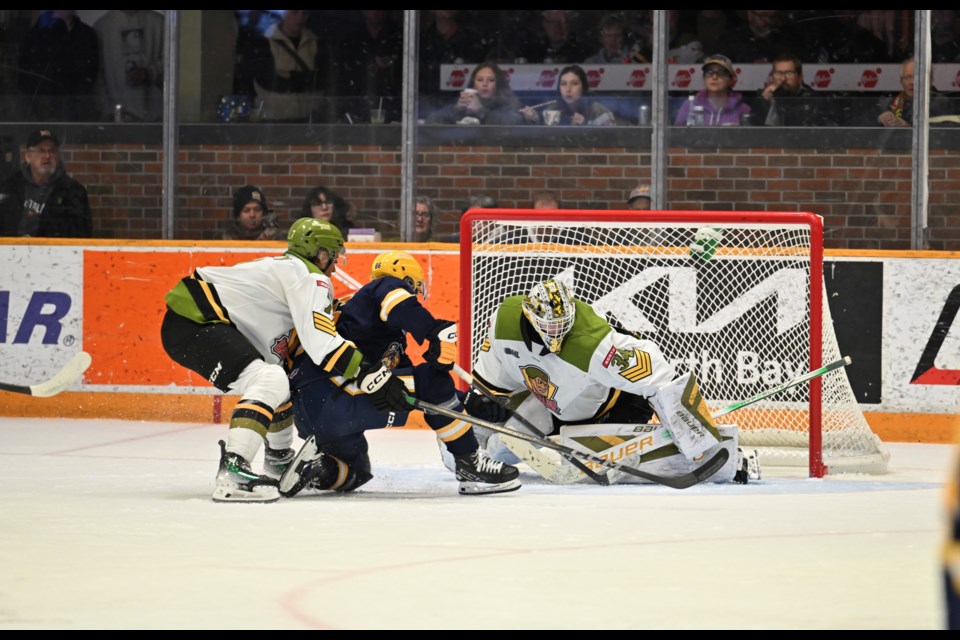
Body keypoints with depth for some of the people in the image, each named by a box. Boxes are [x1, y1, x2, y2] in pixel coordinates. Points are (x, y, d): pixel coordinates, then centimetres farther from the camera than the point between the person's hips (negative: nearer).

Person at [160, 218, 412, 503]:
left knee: (280, 373, 25)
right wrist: (370, 375, -21)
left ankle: (278, 462, 41)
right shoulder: (309, 277, -8)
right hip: (191, 324, -11)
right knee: (269, 381, -25)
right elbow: (321, 342, -21)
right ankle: (231, 473, -36)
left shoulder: (284, 268, 23)